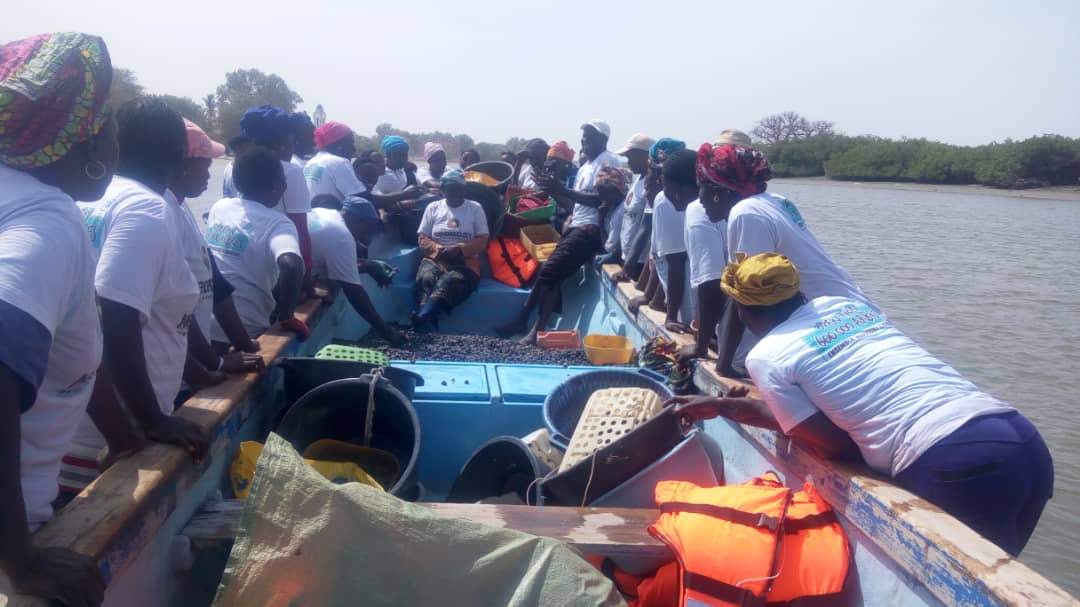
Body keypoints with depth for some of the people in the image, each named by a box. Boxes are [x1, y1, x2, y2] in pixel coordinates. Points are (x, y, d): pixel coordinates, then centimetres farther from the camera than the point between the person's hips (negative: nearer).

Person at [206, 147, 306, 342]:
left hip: (205, 326, 6)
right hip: (244, 333, -6)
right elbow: (292, 266, -32)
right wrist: (285, 317, -20)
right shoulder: (277, 224, -14)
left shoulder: (218, 207, 5)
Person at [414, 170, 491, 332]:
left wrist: (459, 249, -12)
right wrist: (440, 250, -10)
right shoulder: (433, 208, 16)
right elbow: (423, 239, 10)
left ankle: (422, 317, -61)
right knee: (425, 279, -35)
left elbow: (482, 241, 4)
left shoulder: (475, 208, 11)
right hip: (435, 259, 2)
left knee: (448, 283, -37)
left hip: (465, 262, -2)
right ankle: (425, 320, -59)